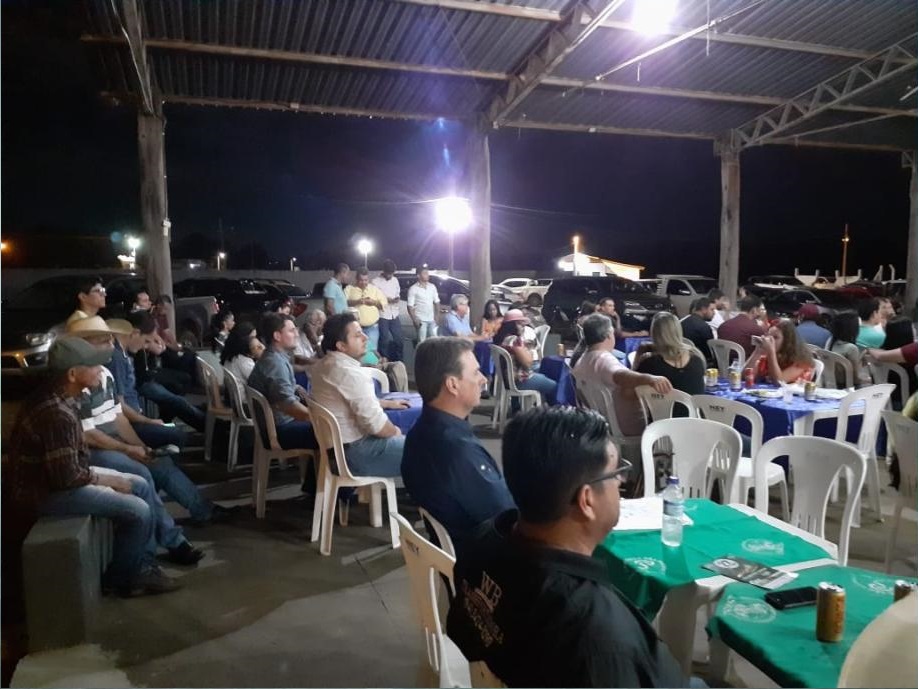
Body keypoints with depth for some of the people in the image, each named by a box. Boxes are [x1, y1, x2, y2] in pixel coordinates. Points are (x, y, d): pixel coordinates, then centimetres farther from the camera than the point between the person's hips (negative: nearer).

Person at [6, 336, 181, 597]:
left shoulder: (57, 395, 1)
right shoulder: (55, 414, -31)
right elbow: (67, 478, -28)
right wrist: (109, 480, -13)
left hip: (56, 473, 11)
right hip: (43, 491, -10)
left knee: (141, 486, 9)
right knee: (138, 511, -16)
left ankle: (143, 565, 16)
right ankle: (119, 579, 9)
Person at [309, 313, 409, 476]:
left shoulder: (323, 365, 6)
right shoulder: (350, 374, -25)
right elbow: (376, 424, -25)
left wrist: (388, 403, 21)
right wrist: (395, 432, -5)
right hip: (356, 453, -10)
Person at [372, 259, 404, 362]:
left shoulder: (395, 280, 8)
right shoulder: (376, 281, -11)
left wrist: (398, 298, -5)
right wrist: (386, 300, -20)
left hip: (394, 315, 6)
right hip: (382, 316, -6)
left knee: (398, 340, 11)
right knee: (384, 341, 2)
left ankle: (399, 362, 23)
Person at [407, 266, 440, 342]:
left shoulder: (432, 287, 7)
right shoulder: (413, 289, -8)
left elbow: (437, 302, 13)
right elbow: (410, 306, -9)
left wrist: (436, 316, 4)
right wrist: (414, 319, -16)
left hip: (432, 319, 5)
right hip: (421, 320, -5)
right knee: (422, 341, -3)